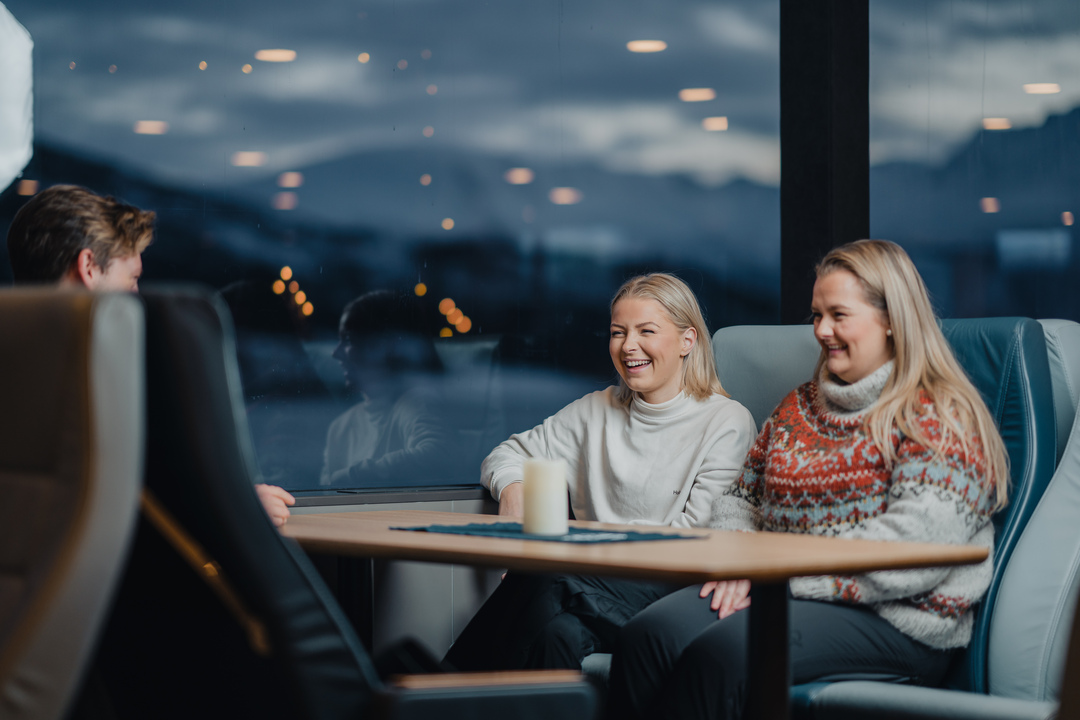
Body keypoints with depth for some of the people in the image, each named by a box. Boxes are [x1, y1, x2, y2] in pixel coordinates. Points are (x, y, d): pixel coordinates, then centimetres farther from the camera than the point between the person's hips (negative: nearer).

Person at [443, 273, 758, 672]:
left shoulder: (727, 423, 4)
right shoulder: (598, 410, 21)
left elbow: (697, 540, -5)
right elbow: (511, 454, 28)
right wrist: (512, 489, 1)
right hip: (594, 583, 4)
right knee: (558, 632, -36)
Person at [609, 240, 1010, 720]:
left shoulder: (938, 418, -4)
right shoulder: (799, 406, 22)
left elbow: (914, 547, -17)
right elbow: (739, 497, 26)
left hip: (893, 621, -7)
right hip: (781, 597, 7)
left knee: (724, 650, -34)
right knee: (649, 634, -23)